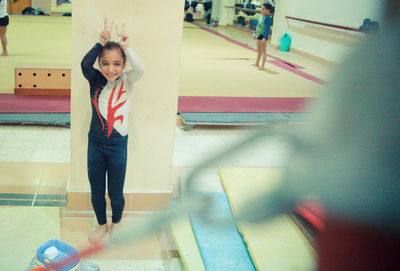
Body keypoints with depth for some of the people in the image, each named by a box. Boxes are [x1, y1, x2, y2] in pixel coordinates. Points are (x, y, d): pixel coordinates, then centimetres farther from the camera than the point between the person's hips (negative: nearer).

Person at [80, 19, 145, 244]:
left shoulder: (127, 81, -7)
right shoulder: (96, 80, -5)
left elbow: (141, 69, -28)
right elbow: (85, 64, -25)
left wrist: (126, 47, -30)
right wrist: (102, 42, -26)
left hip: (118, 145, -2)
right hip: (95, 144, 2)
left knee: (116, 193, 12)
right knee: (96, 192, 16)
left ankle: (116, 224, 39)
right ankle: (102, 225, 40)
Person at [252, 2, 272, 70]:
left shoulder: (268, 18, -18)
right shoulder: (261, 16, 8)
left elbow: (268, 28, -21)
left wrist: (265, 37, -25)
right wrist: (255, 33, 25)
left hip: (264, 35, -9)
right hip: (259, 34, 9)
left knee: (263, 51, -4)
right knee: (258, 50, 19)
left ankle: (262, 65, 0)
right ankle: (257, 63, 32)